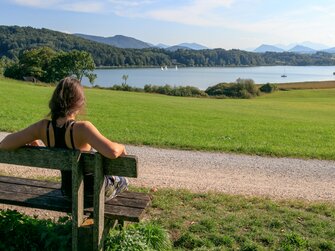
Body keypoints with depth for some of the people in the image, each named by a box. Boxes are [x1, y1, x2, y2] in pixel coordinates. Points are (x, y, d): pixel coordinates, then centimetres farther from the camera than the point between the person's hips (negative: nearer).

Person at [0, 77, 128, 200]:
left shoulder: (43, 127, -17)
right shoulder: (82, 128, -31)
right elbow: (112, 151, -45)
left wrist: (32, 141, 3)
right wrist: (121, 147, -22)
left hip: (68, 191, 5)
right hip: (93, 190, -5)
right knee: (123, 181, 29)